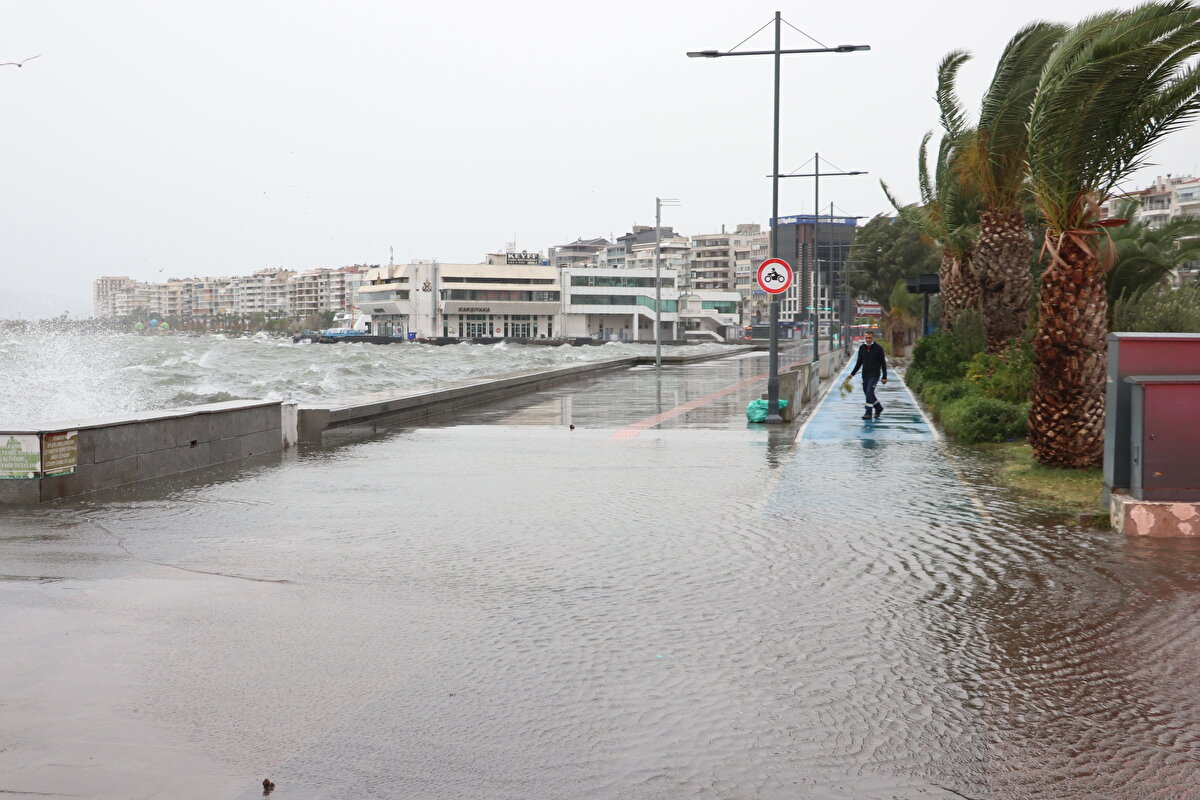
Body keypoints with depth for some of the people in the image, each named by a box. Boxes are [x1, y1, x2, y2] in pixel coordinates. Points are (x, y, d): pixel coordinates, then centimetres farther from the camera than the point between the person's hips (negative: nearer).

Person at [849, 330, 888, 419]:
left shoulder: (878, 348, -5)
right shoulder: (862, 348, 7)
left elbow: (883, 363, -2)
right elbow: (859, 362, 16)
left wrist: (884, 377, -4)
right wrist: (852, 373, 9)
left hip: (874, 374, -5)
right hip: (865, 374, 5)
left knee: (869, 392, -15)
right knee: (867, 393, 9)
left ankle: (868, 413, -11)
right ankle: (879, 408, 30)